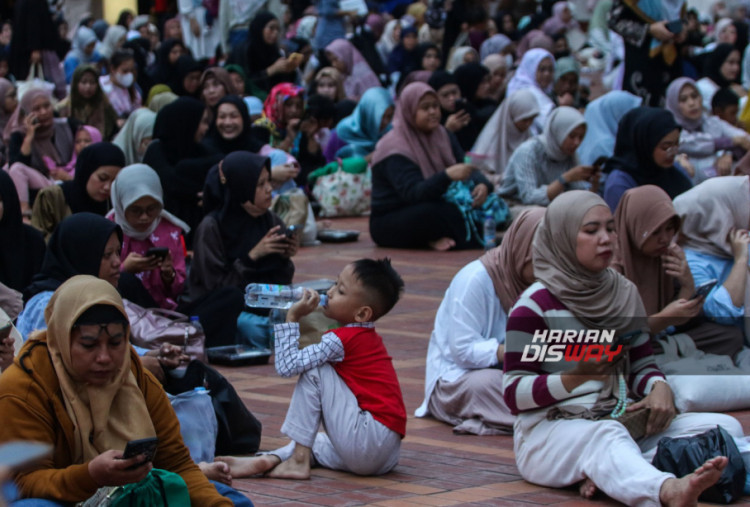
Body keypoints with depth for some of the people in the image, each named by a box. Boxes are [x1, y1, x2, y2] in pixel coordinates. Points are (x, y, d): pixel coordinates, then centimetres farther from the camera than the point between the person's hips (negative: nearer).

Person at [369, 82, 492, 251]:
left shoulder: (442, 136, 7)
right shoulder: (395, 149, -18)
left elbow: (469, 171, -1)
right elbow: (412, 193, -31)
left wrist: (482, 185, -25)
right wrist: (447, 176, -46)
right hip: (389, 225, -8)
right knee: (435, 211, -38)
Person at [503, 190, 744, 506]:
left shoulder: (624, 293, 14)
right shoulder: (535, 306, -5)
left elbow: (640, 364, 18)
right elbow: (514, 394, -8)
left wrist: (658, 386, -7)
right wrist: (575, 376, -23)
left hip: (620, 423, 7)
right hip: (551, 430, -7)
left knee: (726, 427, -11)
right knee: (605, 438, -40)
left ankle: (610, 475, -32)